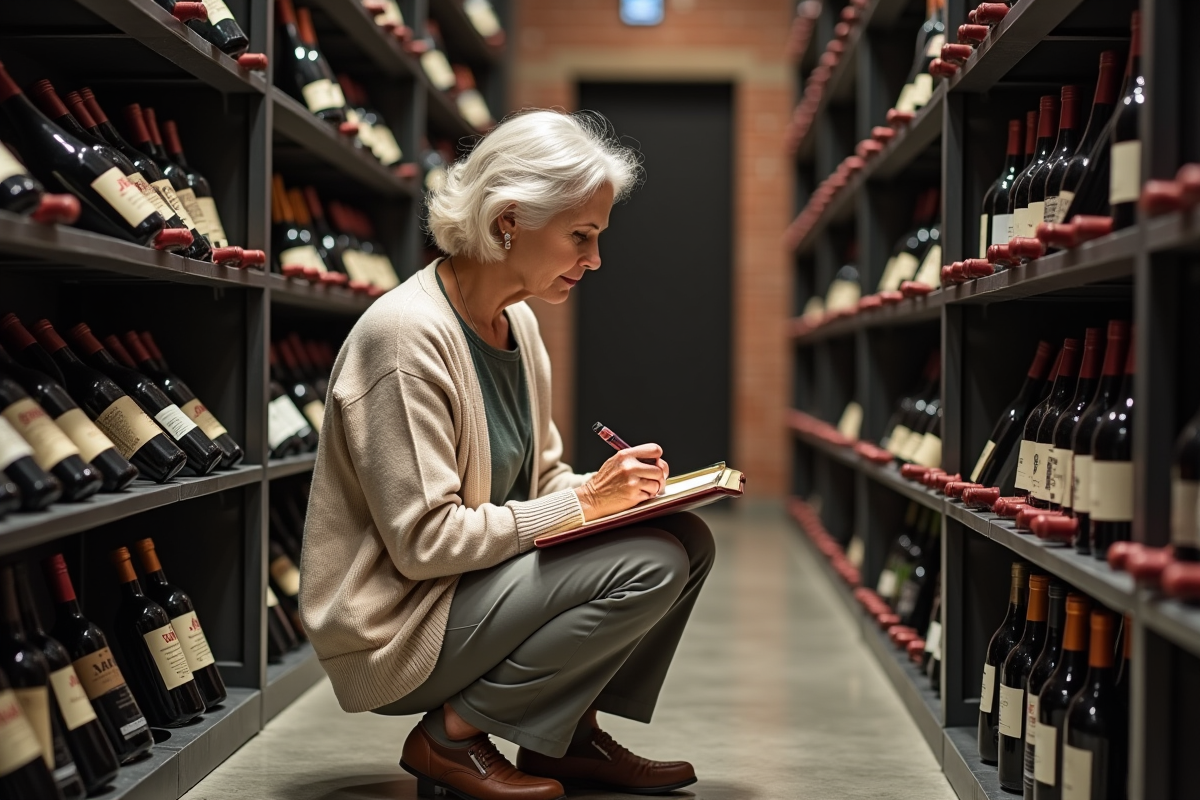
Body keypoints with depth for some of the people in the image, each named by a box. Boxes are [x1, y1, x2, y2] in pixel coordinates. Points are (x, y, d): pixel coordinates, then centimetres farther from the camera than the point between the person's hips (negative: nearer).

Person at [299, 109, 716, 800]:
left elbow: (540, 476, 15)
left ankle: (569, 733, 7)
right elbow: (424, 542, -24)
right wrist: (583, 502, -21)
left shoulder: (517, 320, 7)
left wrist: (610, 487, -6)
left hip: (481, 577, 9)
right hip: (395, 629, -9)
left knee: (688, 538, -3)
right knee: (649, 566, -21)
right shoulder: (406, 335, -22)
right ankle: (453, 735, -8)